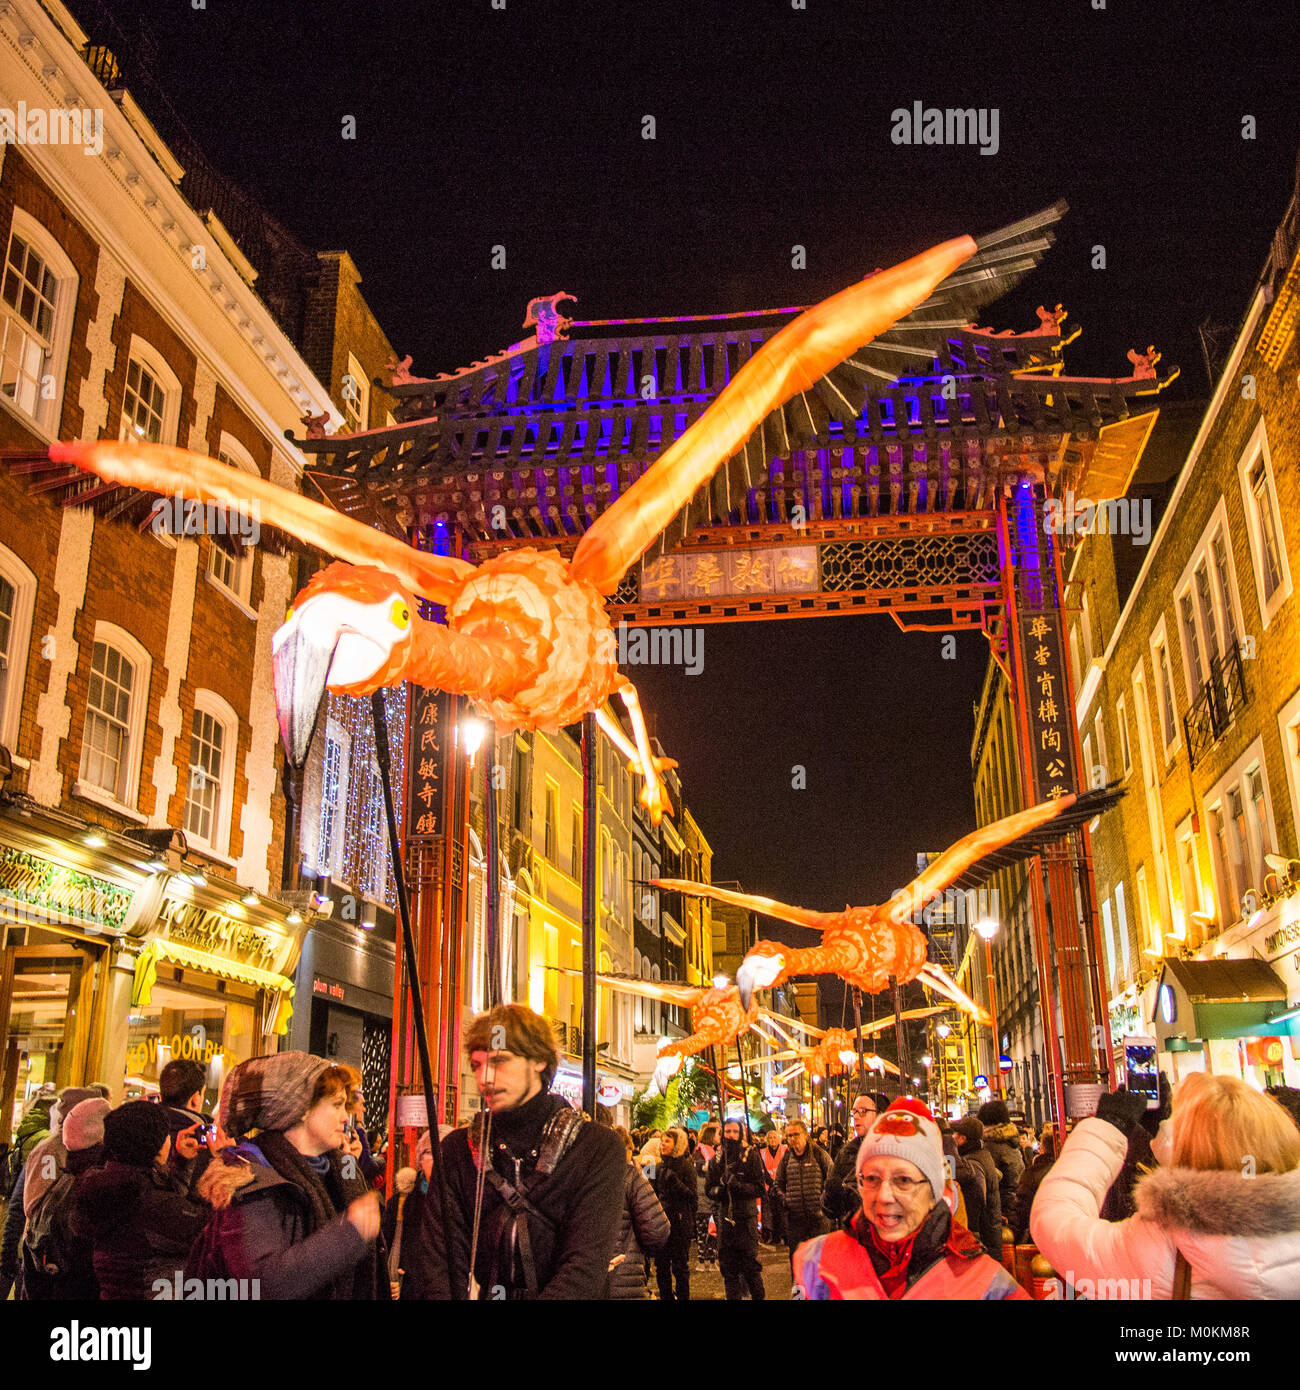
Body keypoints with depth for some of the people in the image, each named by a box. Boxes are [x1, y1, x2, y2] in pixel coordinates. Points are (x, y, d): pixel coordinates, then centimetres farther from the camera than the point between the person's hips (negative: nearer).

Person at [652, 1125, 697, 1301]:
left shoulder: (686, 1166, -6)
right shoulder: (661, 1166, 11)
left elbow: (691, 1195, -11)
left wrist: (675, 1181, -23)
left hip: (680, 1222, -5)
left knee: (680, 1266, 1)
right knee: (661, 1264, 7)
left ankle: (683, 1297, 12)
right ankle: (666, 1296, 19)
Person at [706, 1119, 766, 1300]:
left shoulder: (751, 1156, -3)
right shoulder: (717, 1159, 9)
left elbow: (759, 1187, -7)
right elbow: (708, 1187, 14)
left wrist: (738, 1185, -21)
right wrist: (716, 1191, -8)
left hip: (747, 1217, -4)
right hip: (725, 1217, 4)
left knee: (750, 1265, -3)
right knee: (727, 1266, 9)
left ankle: (759, 1297, 12)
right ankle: (733, 1296, 22)